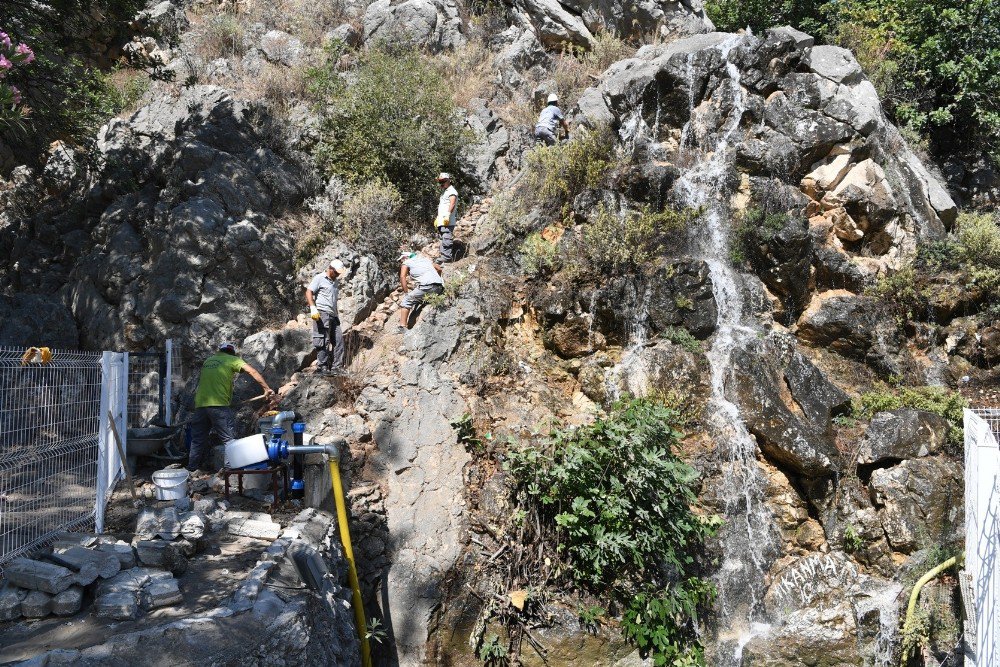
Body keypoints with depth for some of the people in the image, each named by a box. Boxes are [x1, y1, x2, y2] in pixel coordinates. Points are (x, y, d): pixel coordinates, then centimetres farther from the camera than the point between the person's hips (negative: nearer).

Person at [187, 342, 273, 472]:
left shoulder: (208, 361, 20)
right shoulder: (231, 360, 3)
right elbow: (253, 372, -7)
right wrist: (266, 389, -4)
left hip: (200, 404, 6)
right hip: (218, 404, -6)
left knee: (197, 439, 15)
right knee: (229, 439, -1)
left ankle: (191, 469, 20)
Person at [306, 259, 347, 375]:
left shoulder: (336, 282, 23)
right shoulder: (319, 278, -1)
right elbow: (309, 292, -10)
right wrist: (312, 308, -22)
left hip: (333, 314, 8)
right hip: (322, 313, -8)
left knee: (339, 339, 3)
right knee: (323, 340, -8)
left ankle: (337, 366, 8)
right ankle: (322, 366, -5)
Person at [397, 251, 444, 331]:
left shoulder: (406, 262, 17)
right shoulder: (425, 259, 32)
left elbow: (402, 276, 2)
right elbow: (439, 268, 31)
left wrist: (406, 292, 4)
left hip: (427, 285, -6)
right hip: (440, 287, 6)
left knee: (406, 301, 3)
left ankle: (402, 326, -7)